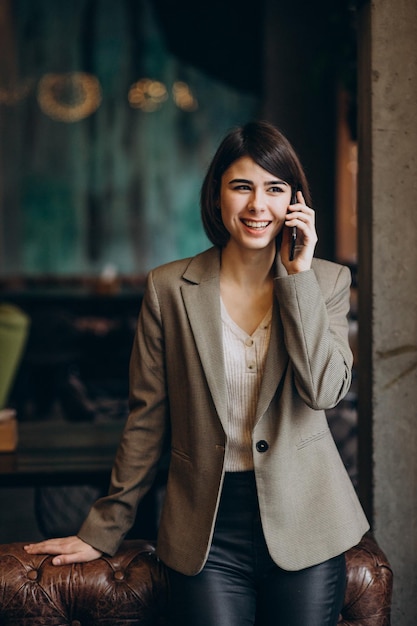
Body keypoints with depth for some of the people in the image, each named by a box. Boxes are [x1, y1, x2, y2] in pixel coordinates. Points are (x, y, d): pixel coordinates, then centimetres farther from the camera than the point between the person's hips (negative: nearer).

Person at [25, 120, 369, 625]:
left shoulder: (328, 281, 2)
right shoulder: (170, 288, -1)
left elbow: (324, 390, -13)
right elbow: (147, 419, 4)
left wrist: (299, 273, -13)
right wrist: (104, 529, 7)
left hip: (304, 525, 1)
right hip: (208, 532, -1)